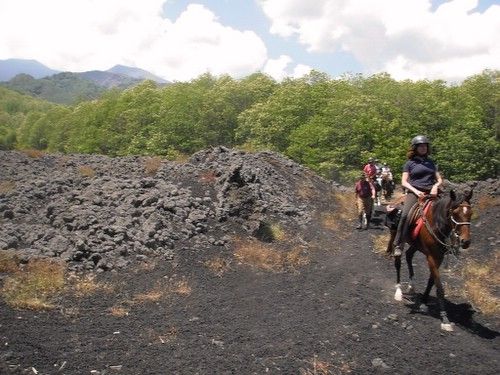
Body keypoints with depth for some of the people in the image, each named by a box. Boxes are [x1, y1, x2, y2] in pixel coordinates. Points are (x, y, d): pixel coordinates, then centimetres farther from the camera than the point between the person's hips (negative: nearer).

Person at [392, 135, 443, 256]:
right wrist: (416, 191, -13)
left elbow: (440, 179, 20)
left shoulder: (431, 163, 21)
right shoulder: (410, 163, 9)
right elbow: (404, 182, 2)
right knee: (405, 215, -27)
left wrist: (436, 186, -3)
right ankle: (398, 245, -23)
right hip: (414, 193, -4)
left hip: (430, 193, 4)